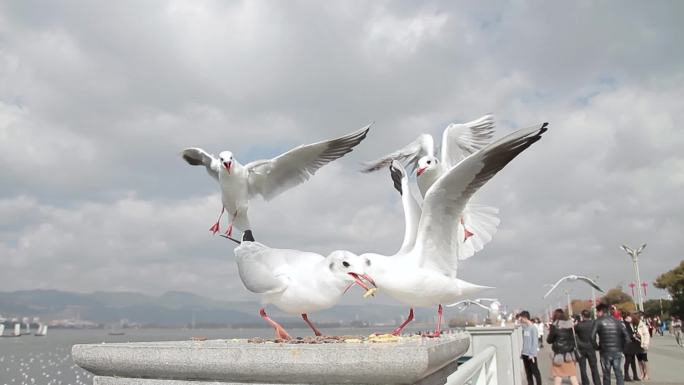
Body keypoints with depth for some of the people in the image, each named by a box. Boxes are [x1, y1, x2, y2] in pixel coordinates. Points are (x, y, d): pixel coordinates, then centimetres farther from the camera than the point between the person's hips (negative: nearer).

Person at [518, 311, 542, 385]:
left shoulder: (533, 327, -12)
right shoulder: (524, 327, 8)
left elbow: (535, 341, -15)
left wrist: (532, 353, -17)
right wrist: (521, 352, 9)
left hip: (531, 354, -7)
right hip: (524, 353, 7)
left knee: (535, 371, 1)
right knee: (528, 372, 12)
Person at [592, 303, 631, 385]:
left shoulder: (598, 321, -3)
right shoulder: (616, 321, 8)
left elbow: (592, 336, -14)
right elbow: (626, 335, 3)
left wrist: (596, 347, 0)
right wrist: (622, 346, 11)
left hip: (605, 351, -3)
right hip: (617, 351, 3)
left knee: (606, 374, 7)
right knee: (618, 373, 7)